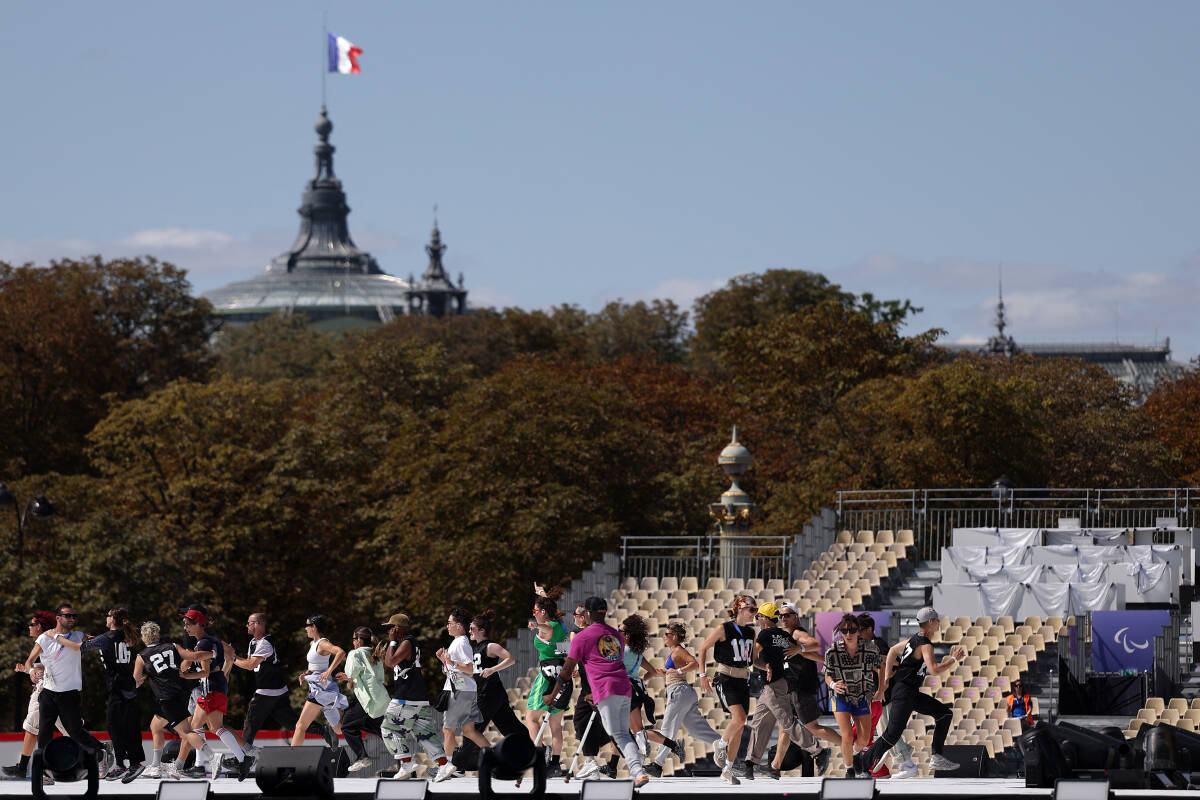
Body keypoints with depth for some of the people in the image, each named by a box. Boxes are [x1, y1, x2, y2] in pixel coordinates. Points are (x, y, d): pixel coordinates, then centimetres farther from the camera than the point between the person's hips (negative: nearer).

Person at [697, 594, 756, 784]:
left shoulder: (750, 632, 10)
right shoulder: (724, 630, -8)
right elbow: (703, 648, -1)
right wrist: (702, 675, -6)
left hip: (743, 681, 6)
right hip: (726, 680, -6)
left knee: (739, 726, 3)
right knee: (739, 717, -25)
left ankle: (728, 770, 11)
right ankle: (720, 749, -1)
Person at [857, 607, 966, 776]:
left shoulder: (914, 639, 11)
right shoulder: (925, 645, -17)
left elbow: (893, 650, 20)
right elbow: (934, 670, -28)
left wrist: (887, 677, 19)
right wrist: (953, 659, -15)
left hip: (912, 694, 10)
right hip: (903, 693, -10)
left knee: (944, 713, 11)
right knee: (892, 735, -14)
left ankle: (936, 757, 8)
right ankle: (862, 764, -9)